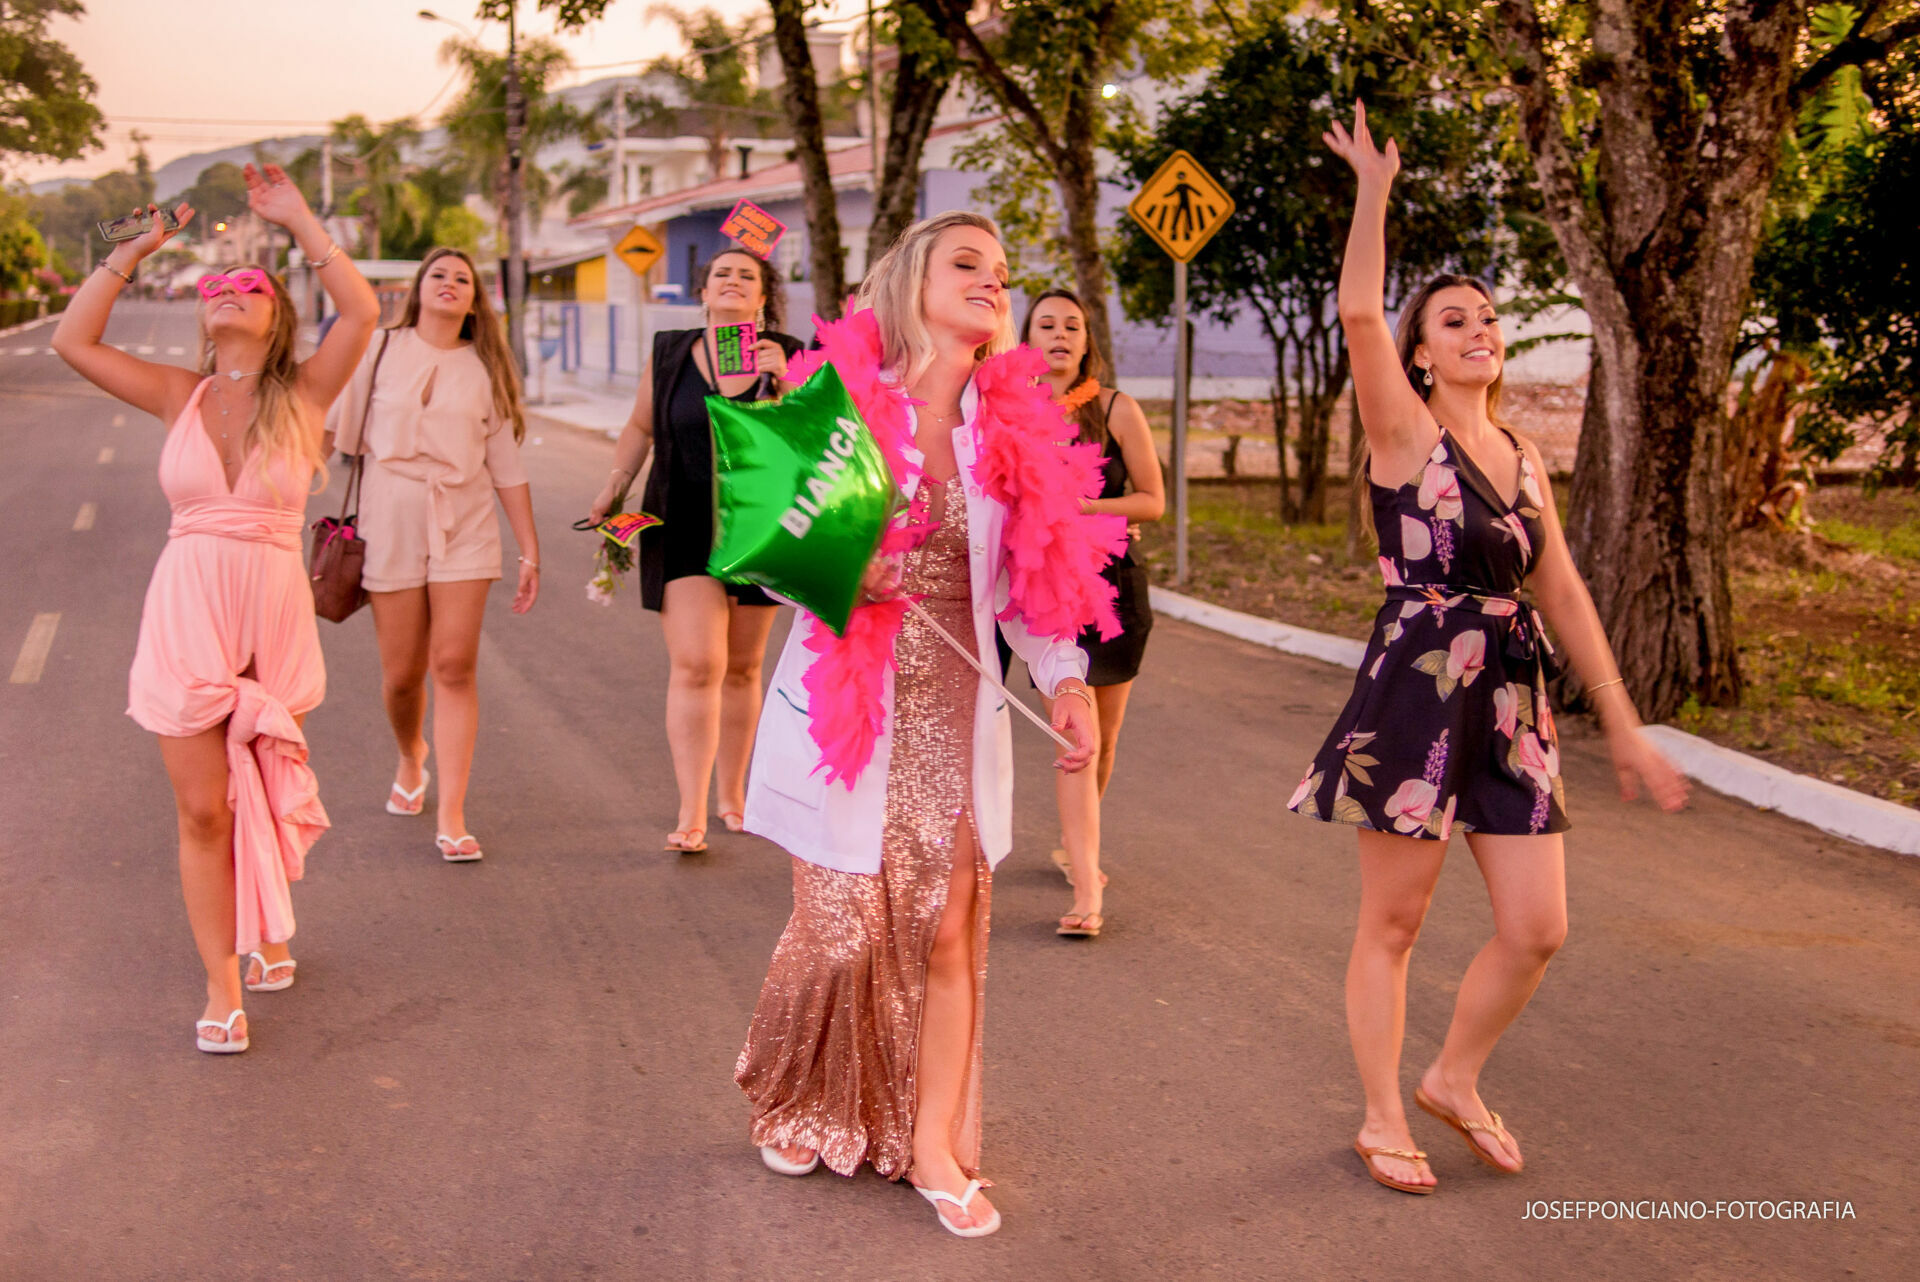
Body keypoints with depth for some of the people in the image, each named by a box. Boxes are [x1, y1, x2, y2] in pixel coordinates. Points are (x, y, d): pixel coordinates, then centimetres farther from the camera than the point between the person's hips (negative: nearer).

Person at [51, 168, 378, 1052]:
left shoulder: (303, 394, 0)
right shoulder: (179, 396, 6)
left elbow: (363, 312, -14)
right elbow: (71, 341, -2)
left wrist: (298, 221, -9)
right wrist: (136, 251, 2)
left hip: (274, 614, -1)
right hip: (185, 613, 1)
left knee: (265, 797, 13)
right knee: (202, 810, 2)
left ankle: (261, 932, 40)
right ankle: (221, 989, 11)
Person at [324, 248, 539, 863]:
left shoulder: (485, 369, 11)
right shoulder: (380, 351, 7)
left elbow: (508, 467, 12)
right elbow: (332, 427, 6)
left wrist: (530, 551, 9)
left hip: (464, 527, 1)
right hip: (390, 523, 0)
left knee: (455, 666, -9)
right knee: (402, 672, 3)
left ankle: (451, 818, -6)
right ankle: (411, 759, 36)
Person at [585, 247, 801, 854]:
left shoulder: (788, 357, 0)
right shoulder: (669, 354, 2)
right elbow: (641, 427, 13)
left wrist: (787, 382, -20)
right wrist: (616, 483, 4)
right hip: (685, 528, -1)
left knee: (742, 667, 12)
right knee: (695, 665, -12)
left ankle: (732, 796, 28)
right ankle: (690, 815, -10)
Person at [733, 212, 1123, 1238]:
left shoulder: (1011, 423, 5)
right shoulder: (844, 403, -4)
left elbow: (1034, 575, 8)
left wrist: (1066, 677, -4)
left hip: (955, 711, 3)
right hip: (848, 702, -3)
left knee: (949, 933, 3)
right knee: (843, 931, 1)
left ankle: (933, 1146, 19)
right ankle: (795, 1107, 29)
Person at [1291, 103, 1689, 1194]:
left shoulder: (1523, 455, 13)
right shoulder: (1406, 434, -4)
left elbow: (1563, 592, 14)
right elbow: (1359, 313, -21)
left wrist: (1624, 725, 13)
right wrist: (1375, 193, -21)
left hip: (1512, 704, 6)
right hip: (1416, 696, -6)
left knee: (1537, 930, 4)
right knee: (1393, 924, 4)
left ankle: (1455, 1081, 28)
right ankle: (1384, 1119, 21)